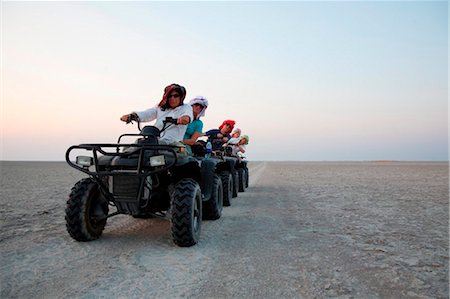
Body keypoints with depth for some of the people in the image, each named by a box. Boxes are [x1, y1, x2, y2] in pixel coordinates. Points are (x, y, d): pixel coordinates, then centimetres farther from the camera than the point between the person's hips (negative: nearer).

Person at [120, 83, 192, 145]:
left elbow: (188, 115, -13)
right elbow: (145, 114, 9)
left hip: (172, 143, -4)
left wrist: (186, 117, -38)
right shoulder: (160, 108, 23)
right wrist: (131, 116, -10)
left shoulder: (186, 108, 11)